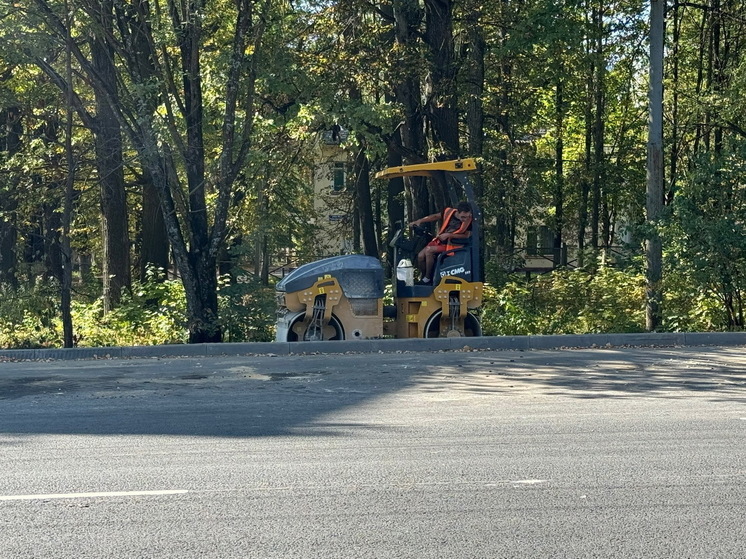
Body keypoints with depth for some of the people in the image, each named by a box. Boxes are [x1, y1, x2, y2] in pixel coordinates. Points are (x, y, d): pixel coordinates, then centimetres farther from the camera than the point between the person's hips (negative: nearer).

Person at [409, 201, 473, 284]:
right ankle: (422, 278, 15)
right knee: (420, 256, -9)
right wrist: (419, 221, 1)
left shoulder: (469, 220, -19)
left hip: (452, 244, -5)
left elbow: (467, 235, -16)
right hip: (439, 241, 5)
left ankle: (427, 279, -11)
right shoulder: (449, 212, -8)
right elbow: (435, 216, 8)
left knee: (429, 250, -25)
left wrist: (449, 235, -23)